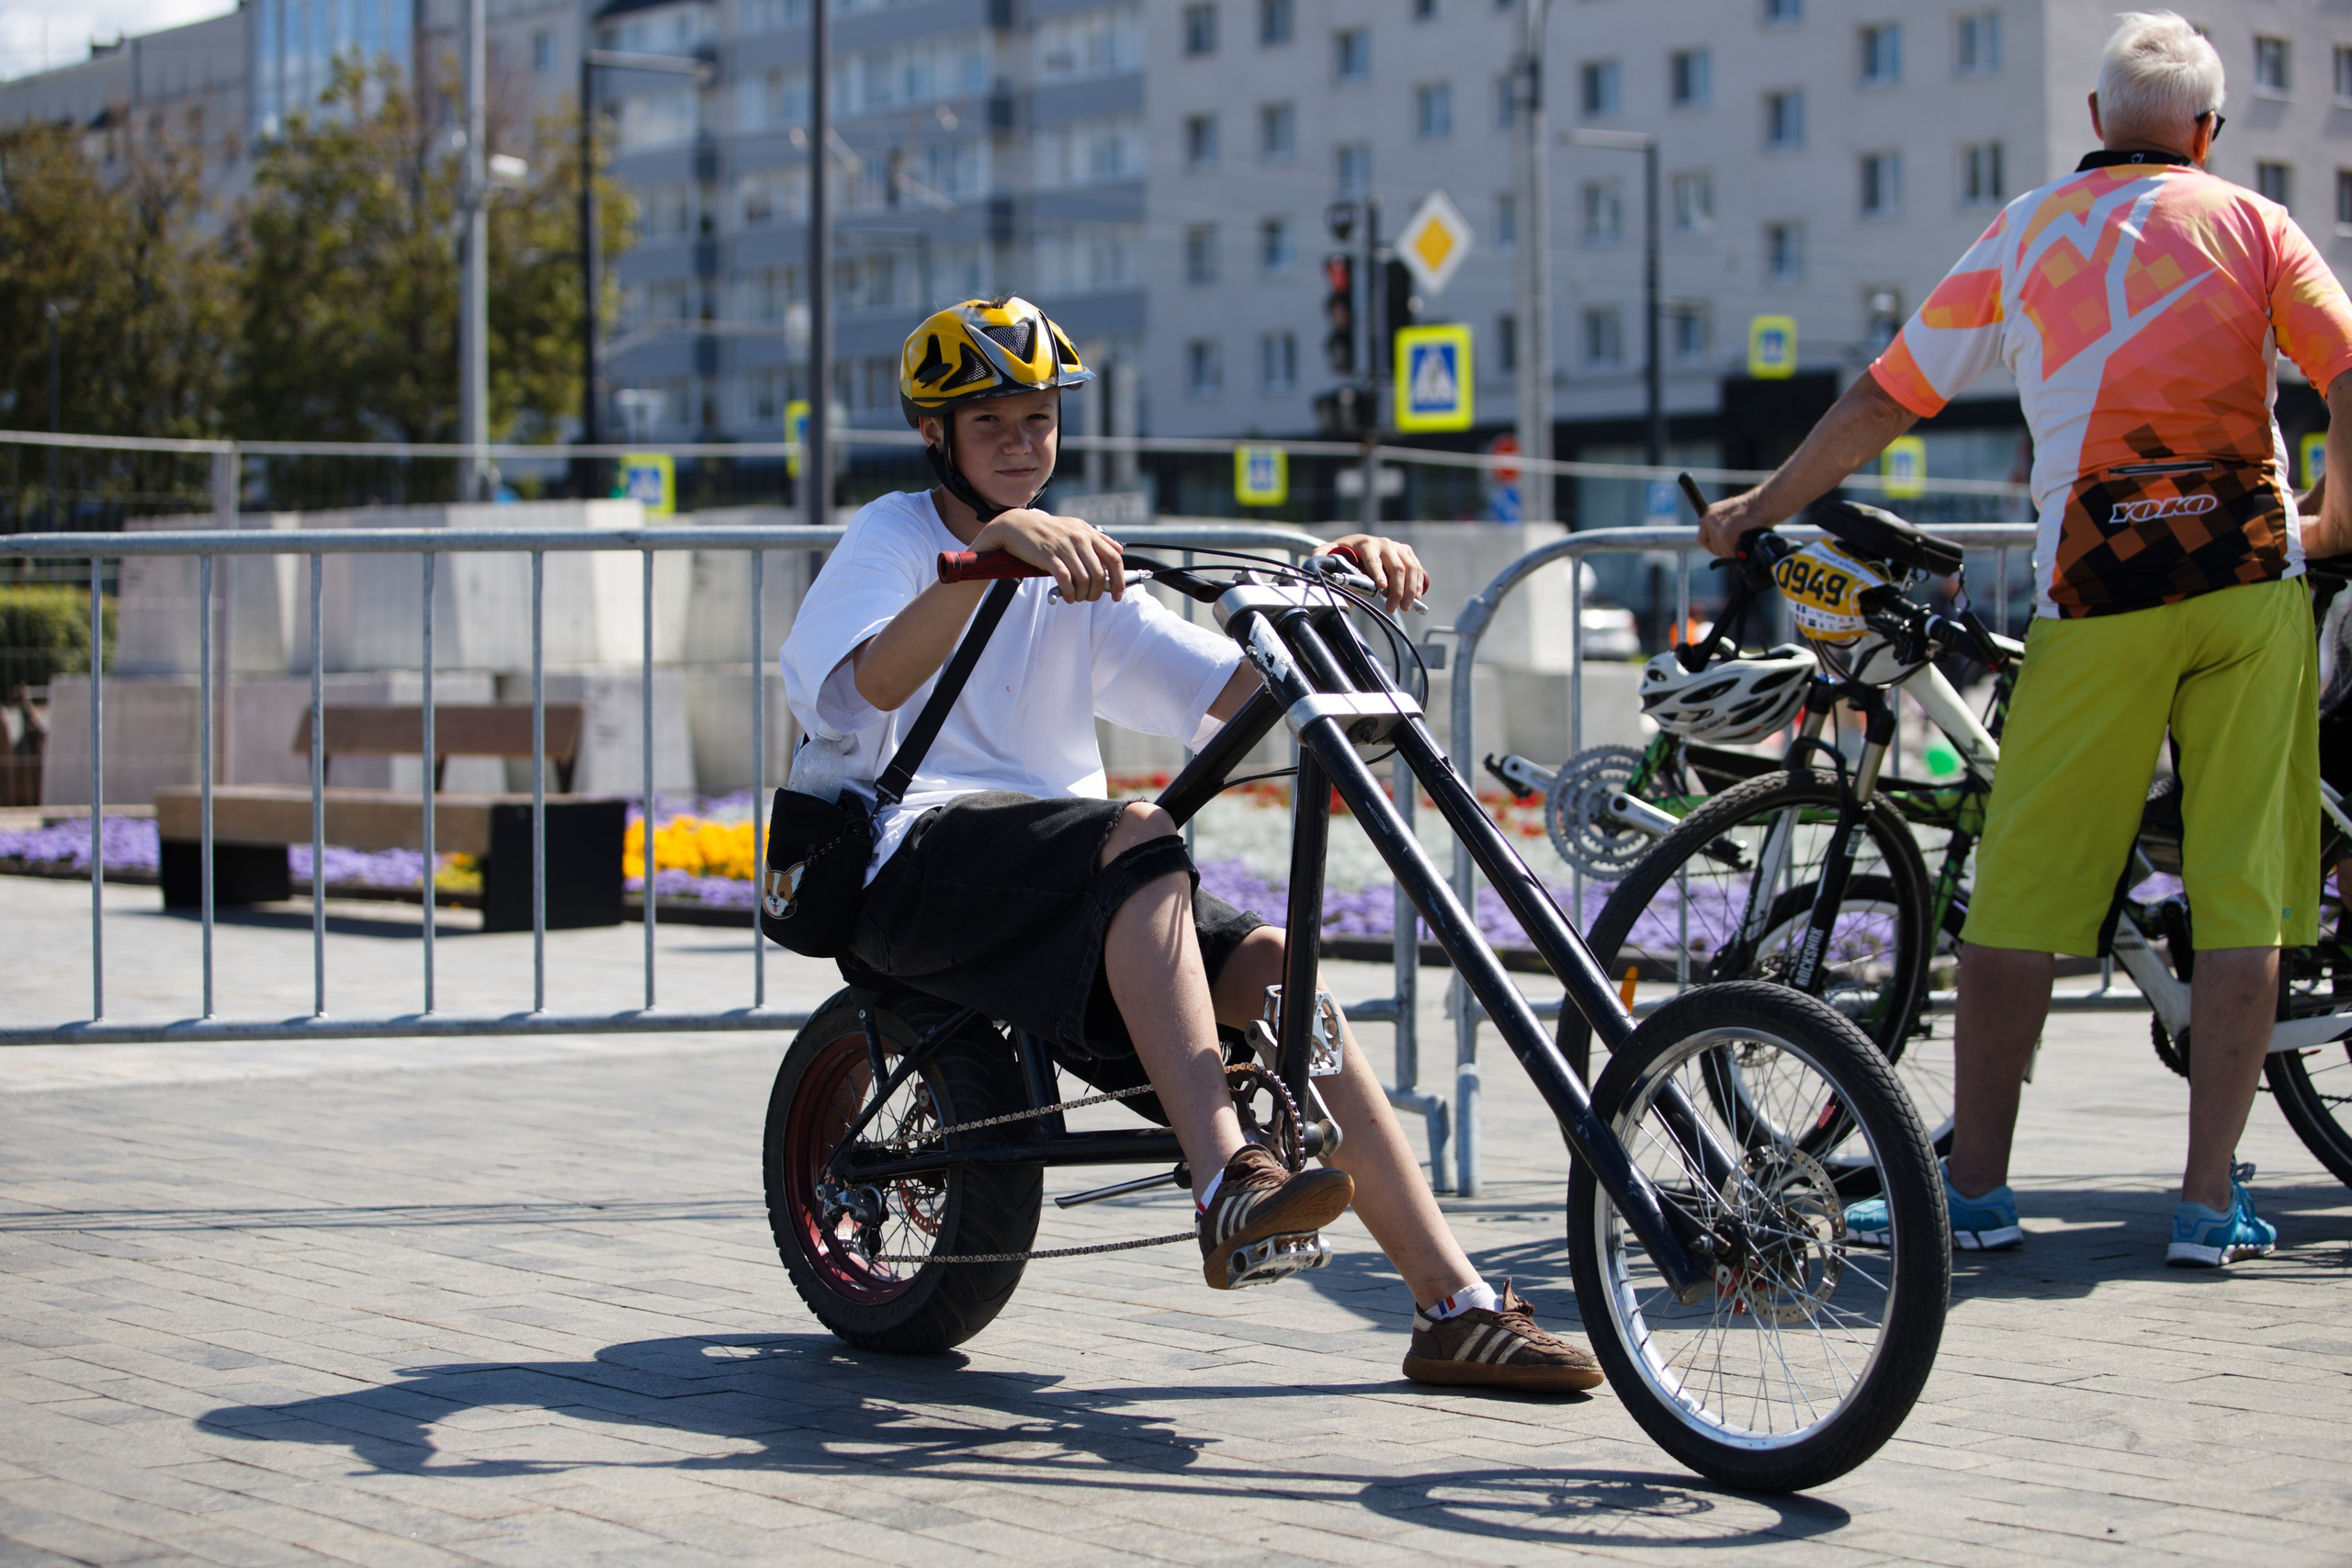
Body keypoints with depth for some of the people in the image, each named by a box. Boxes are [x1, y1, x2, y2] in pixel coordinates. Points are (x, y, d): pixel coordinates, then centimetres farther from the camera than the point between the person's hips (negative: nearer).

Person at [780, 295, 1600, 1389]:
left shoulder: (1079, 571, 21)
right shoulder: (896, 534, 5)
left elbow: (1240, 692, 10)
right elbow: (877, 682, -19)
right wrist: (998, 541, -32)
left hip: (1074, 893, 5)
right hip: (921, 859, -5)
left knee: (1269, 967, -20)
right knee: (1139, 833, -34)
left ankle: (1455, 1307, -23)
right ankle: (1226, 1184, -46)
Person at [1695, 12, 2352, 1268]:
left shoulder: (2027, 233, 12)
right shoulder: (2250, 222, 10)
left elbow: (1883, 401, 14)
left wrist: (1757, 511, 24)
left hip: (2098, 590, 0)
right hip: (2250, 576, 1)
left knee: (2020, 893, 5)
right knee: (2242, 892, 4)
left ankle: (1975, 1187, 6)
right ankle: (2212, 1199, 3)